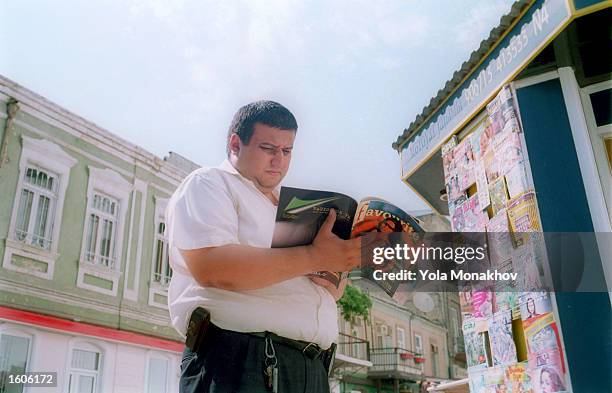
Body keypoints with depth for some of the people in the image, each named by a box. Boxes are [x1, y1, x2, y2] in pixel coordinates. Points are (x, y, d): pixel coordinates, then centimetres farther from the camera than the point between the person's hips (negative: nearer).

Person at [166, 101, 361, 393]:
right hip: (240, 361, -7)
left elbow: (333, 292, 21)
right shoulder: (208, 184, 0)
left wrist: (334, 274, -4)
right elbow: (211, 267, -19)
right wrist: (312, 258, -17)